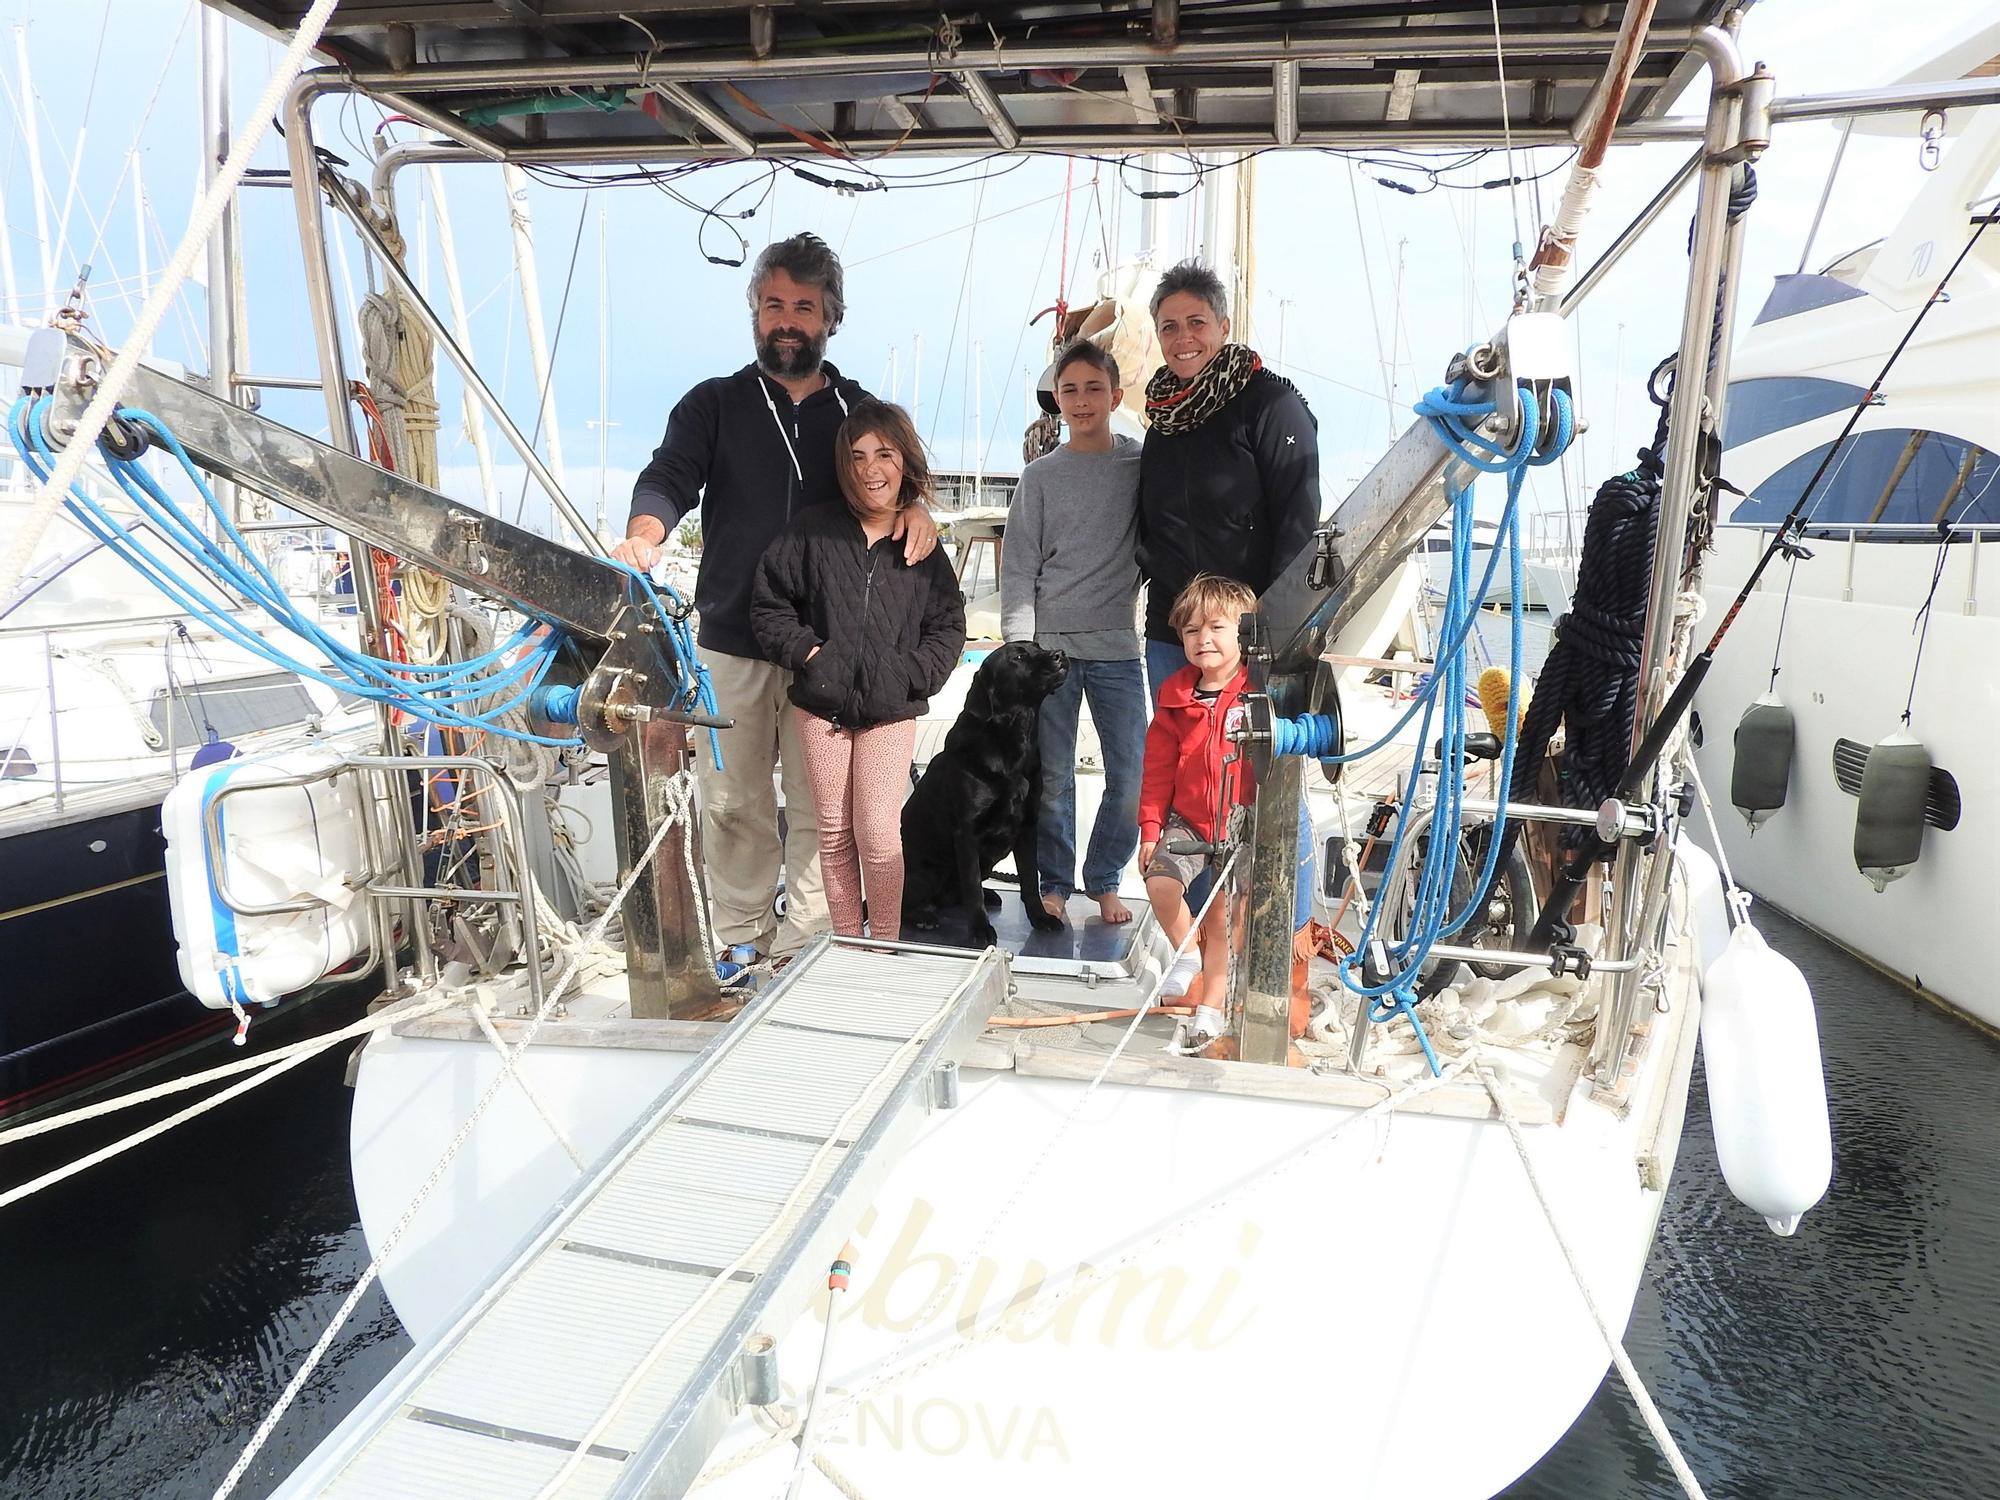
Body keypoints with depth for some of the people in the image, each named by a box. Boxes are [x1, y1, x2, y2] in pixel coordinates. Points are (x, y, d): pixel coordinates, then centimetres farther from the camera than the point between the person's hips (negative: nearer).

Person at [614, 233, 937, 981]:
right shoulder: (714, 405, 7)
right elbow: (669, 476, -8)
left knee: (819, 804, 2)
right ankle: (741, 935, 21)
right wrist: (644, 537, -31)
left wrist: (917, 505, -10)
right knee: (734, 801, 6)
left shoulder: (863, 411, 12)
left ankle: (807, 940, 15)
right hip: (731, 640, 0)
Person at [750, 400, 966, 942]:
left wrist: (908, 676, -7)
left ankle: (885, 945, 11)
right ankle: (845, 944, 22)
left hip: (890, 710, -1)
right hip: (821, 703, 1)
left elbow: (948, 627, 6)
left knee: (879, 833, -7)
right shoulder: (814, 531, -1)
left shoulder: (922, 546, 2)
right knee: (834, 831, 8)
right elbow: (768, 603, 4)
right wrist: (805, 652, -8)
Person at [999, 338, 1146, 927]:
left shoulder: (1141, 466, 4)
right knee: (1051, 776, 1)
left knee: (1133, 774, -1)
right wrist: (1020, 648, -5)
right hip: (1050, 645, 0)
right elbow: (1019, 567, 1)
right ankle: (1054, 883, 17)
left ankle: (1103, 880, 17)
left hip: (1116, 643, 1)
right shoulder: (1041, 475, 4)